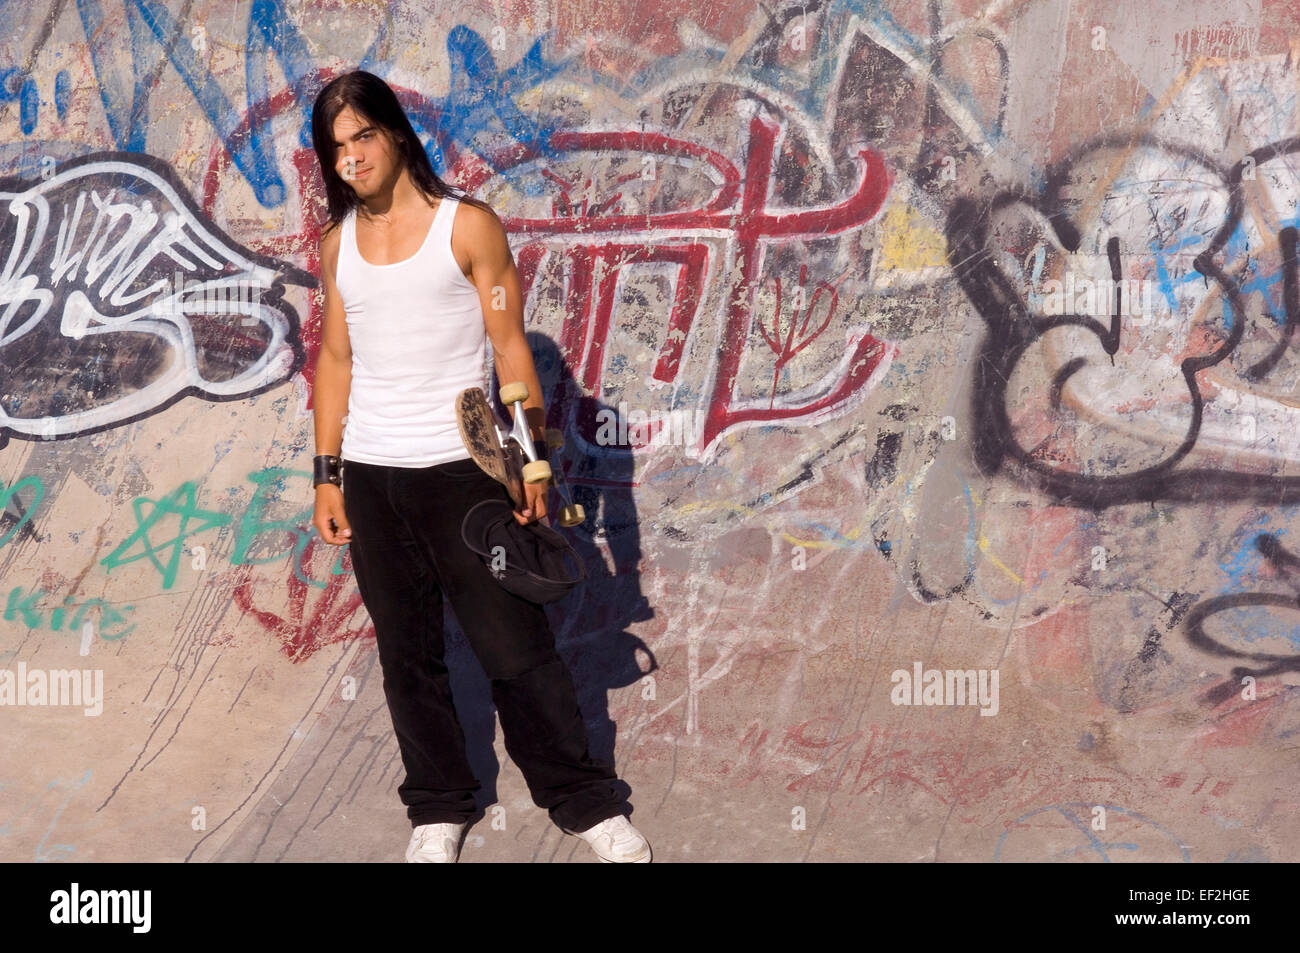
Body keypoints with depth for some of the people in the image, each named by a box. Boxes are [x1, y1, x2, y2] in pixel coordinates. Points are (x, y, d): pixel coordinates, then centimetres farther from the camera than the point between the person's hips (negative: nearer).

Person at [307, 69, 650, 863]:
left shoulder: (468, 225, -3)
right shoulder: (339, 242, 10)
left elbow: (511, 347, -4)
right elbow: (336, 359, 14)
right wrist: (328, 475, 9)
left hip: (460, 470, -4)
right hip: (372, 477, 4)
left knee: (517, 647, -2)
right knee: (408, 654, 9)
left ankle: (587, 803, 9)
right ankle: (439, 809, 21)